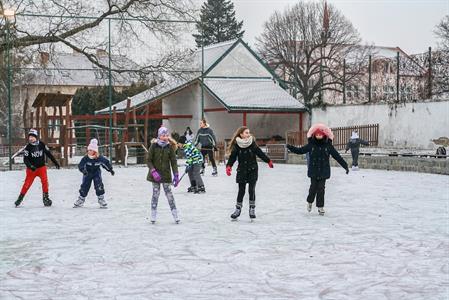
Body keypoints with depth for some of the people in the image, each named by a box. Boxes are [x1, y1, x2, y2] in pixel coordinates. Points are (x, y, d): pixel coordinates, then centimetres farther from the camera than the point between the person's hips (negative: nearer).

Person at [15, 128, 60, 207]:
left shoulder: (42, 145, -4)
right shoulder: (28, 147, -10)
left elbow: (48, 154, 6)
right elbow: (25, 159, -13)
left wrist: (55, 162, 7)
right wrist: (30, 166, -29)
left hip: (41, 167, 1)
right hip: (31, 169, -1)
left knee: (45, 181, -16)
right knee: (27, 183, -3)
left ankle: (45, 198, -7)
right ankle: (20, 198, 10)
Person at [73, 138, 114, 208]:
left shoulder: (100, 158, -19)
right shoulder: (85, 158, -20)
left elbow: (107, 162, -3)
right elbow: (80, 165, -24)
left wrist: (111, 170, 7)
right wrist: (83, 170, -44)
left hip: (96, 173, -1)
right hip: (87, 174, 1)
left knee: (99, 187, -15)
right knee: (84, 187, 4)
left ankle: (101, 200, -3)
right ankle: (80, 200, 20)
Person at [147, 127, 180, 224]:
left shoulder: (170, 147, -1)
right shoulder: (154, 146, -5)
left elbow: (173, 162, 1)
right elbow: (149, 160, -4)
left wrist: (176, 175, -6)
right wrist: (153, 171, -16)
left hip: (166, 174, 1)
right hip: (155, 174, -1)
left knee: (169, 194, -1)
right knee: (155, 193, 2)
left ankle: (175, 216, 3)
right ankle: (153, 216, 11)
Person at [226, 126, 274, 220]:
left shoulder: (253, 144, -5)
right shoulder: (236, 145, -7)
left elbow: (260, 153, 4)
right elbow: (232, 157, -7)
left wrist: (268, 161, 3)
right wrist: (228, 166, -20)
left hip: (253, 170, 0)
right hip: (242, 170, 0)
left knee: (251, 190, -3)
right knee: (241, 190, 5)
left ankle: (252, 209, 9)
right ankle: (238, 209, 18)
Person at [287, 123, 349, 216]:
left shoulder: (328, 146, -2)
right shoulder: (311, 145, -1)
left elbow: (337, 156, 0)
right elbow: (300, 150, 2)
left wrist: (345, 166, 0)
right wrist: (291, 148, -11)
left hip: (323, 171, 0)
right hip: (313, 171, 0)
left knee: (321, 188, 1)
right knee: (313, 187, 2)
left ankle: (320, 207, 10)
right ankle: (310, 202, 28)